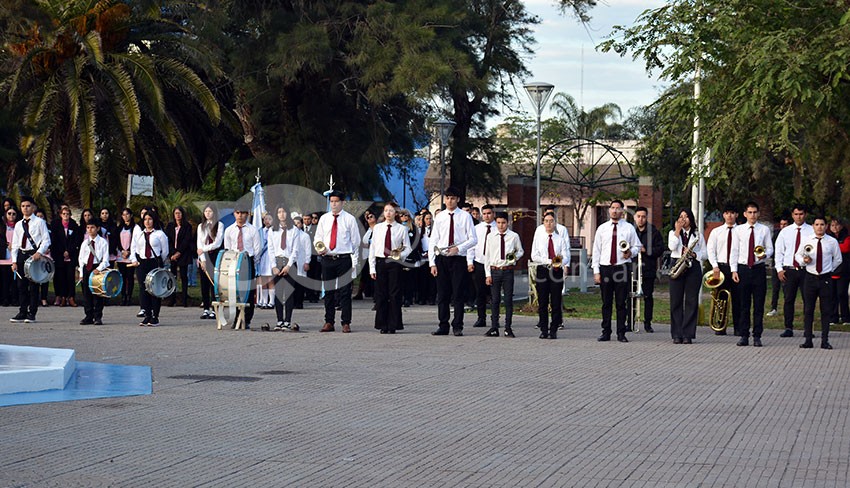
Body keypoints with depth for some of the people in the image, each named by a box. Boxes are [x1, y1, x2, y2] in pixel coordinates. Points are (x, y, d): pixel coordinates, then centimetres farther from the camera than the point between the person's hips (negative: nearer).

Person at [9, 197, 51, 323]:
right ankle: (22, 312, 12)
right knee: (21, 285, 6)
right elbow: (15, 244, 14)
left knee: (33, 285, -3)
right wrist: (14, 261, 6)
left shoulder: (39, 222, 0)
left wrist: (39, 253, -18)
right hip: (21, 255, 5)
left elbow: (46, 240, -4)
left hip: (34, 255, -5)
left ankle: (32, 313, 1)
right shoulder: (18, 224, 14)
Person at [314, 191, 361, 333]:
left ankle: (346, 323, 2)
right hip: (327, 259, 3)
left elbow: (355, 241, 2)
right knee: (328, 292, 7)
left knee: (345, 292, -2)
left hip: (344, 259, -3)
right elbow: (317, 237, 15)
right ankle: (329, 322, 13)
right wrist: (319, 247, -8)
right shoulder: (324, 219, 9)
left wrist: (354, 262, -4)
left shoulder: (349, 219, 0)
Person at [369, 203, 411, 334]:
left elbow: (408, 248, 4)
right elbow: (372, 248, 7)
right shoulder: (377, 228, 7)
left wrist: (400, 254, -18)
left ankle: (393, 325, 5)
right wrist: (372, 268, 2)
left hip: (394, 263, -2)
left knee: (394, 295, -1)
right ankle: (382, 325, 10)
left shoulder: (402, 229, 1)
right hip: (380, 262, 2)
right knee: (381, 294, 3)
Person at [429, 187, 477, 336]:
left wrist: (458, 248, -15)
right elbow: (433, 241, 7)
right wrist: (432, 263, 0)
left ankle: (458, 327, 4)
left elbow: (473, 239, 1)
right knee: (442, 295, 4)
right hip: (441, 259, 2)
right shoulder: (439, 217, 8)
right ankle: (443, 326, 9)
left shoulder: (465, 216, 2)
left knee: (458, 294, -1)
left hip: (458, 259, -2)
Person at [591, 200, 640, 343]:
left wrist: (631, 252, -11)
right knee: (606, 303, 4)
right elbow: (596, 250, 8)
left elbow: (637, 246, 13)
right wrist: (596, 271, 1)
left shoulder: (629, 228, 6)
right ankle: (606, 332, 10)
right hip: (605, 268, 1)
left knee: (621, 302, 0)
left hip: (622, 268, -1)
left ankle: (621, 333, 5)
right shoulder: (602, 229, 9)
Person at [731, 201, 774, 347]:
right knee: (744, 305, 3)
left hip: (759, 269, 0)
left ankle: (757, 336, 4)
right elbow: (734, 251, 6)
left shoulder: (764, 230, 6)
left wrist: (765, 255, -16)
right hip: (743, 269, 1)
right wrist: (734, 270, -2)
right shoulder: (738, 230, 7)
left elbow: (770, 248, 8)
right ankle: (744, 336, 7)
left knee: (759, 305, 0)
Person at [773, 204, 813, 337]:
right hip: (789, 270, 2)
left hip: (806, 270, -2)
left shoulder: (812, 232, 2)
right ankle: (788, 328, 9)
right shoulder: (785, 232, 9)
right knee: (788, 300, 3)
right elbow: (779, 251, 9)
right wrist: (779, 269, 0)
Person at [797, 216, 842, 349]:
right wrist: (804, 260, -7)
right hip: (811, 277, 1)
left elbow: (838, 259, 13)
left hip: (826, 278, 0)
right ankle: (808, 340, 8)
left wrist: (829, 269, 5)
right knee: (808, 310, 2)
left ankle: (825, 341, 7)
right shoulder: (807, 241, 1)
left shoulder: (832, 242, 0)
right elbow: (797, 255, 13)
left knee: (826, 311, 2)